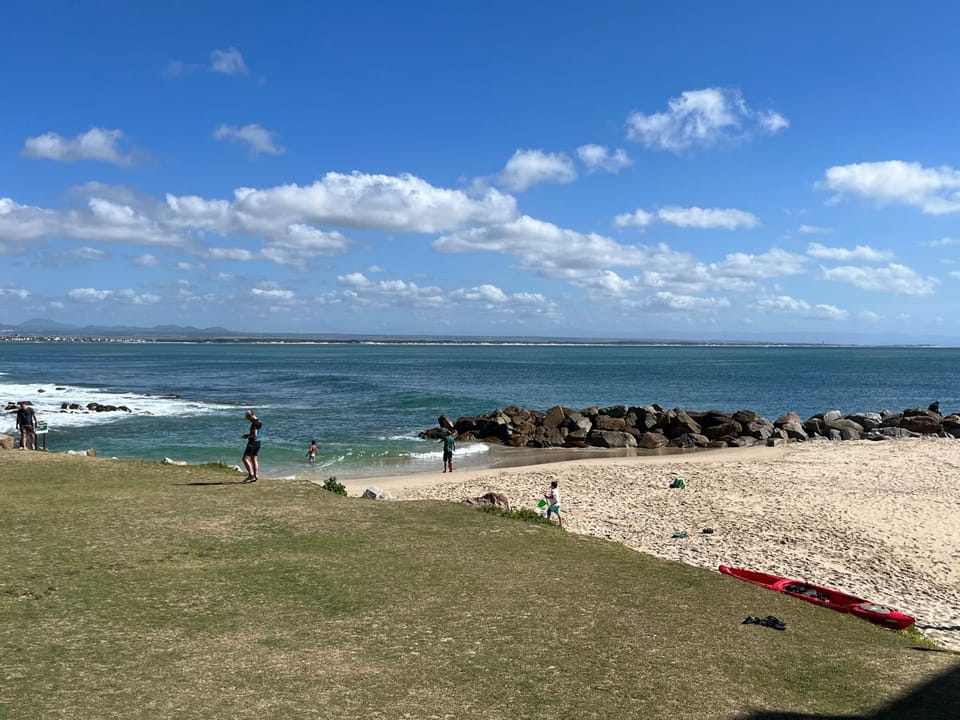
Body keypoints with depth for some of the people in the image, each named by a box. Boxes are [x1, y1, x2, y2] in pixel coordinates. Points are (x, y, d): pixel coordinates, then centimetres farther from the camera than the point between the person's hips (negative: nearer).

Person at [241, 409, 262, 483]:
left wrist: (247, 436, -7)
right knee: (255, 459, 10)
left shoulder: (254, 423, -18)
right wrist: (248, 435, 13)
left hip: (252, 443, -10)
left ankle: (251, 474, -15)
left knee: (245, 459, -8)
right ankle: (256, 476, 8)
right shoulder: (260, 422, 12)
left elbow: (254, 435, -23)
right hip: (258, 443, 10)